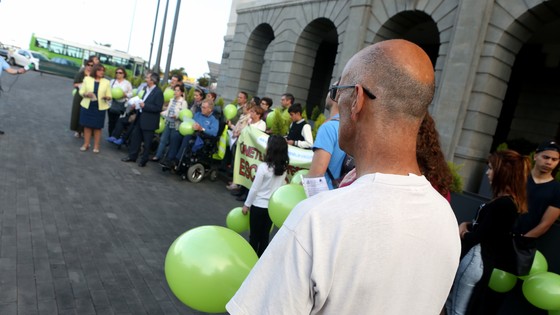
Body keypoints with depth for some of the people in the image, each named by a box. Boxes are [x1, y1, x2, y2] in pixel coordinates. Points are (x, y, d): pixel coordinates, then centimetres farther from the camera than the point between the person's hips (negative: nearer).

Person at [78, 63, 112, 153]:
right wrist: (86, 94, -17)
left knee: (97, 127, 3)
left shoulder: (106, 82, 2)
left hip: (100, 108, -1)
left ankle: (96, 146, 12)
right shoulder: (87, 79, 2)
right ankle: (86, 144, 17)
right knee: (87, 125, 6)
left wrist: (106, 97, -20)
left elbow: (109, 96, 3)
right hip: (87, 106, 1)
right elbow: (81, 91, 5)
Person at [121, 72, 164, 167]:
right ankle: (132, 156, 28)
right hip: (140, 118, 8)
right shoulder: (147, 89, 8)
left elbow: (158, 108, -21)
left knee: (147, 142, 5)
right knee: (135, 137, 15)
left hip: (148, 121, -8)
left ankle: (144, 160, 19)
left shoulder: (158, 92, -17)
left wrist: (144, 106, -21)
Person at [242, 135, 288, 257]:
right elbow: (280, 187, 4)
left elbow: (254, 188, -14)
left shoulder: (263, 167, -19)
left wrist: (246, 204, -2)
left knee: (254, 236, 10)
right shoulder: (283, 168, -3)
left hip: (259, 205, -5)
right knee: (265, 236, 16)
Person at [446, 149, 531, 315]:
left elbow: (477, 236, -21)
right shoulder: (510, 201, 8)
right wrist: (467, 225, -2)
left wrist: (463, 234, -1)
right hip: (482, 259, 10)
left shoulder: (502, 204, -24)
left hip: (475, 258, -10)